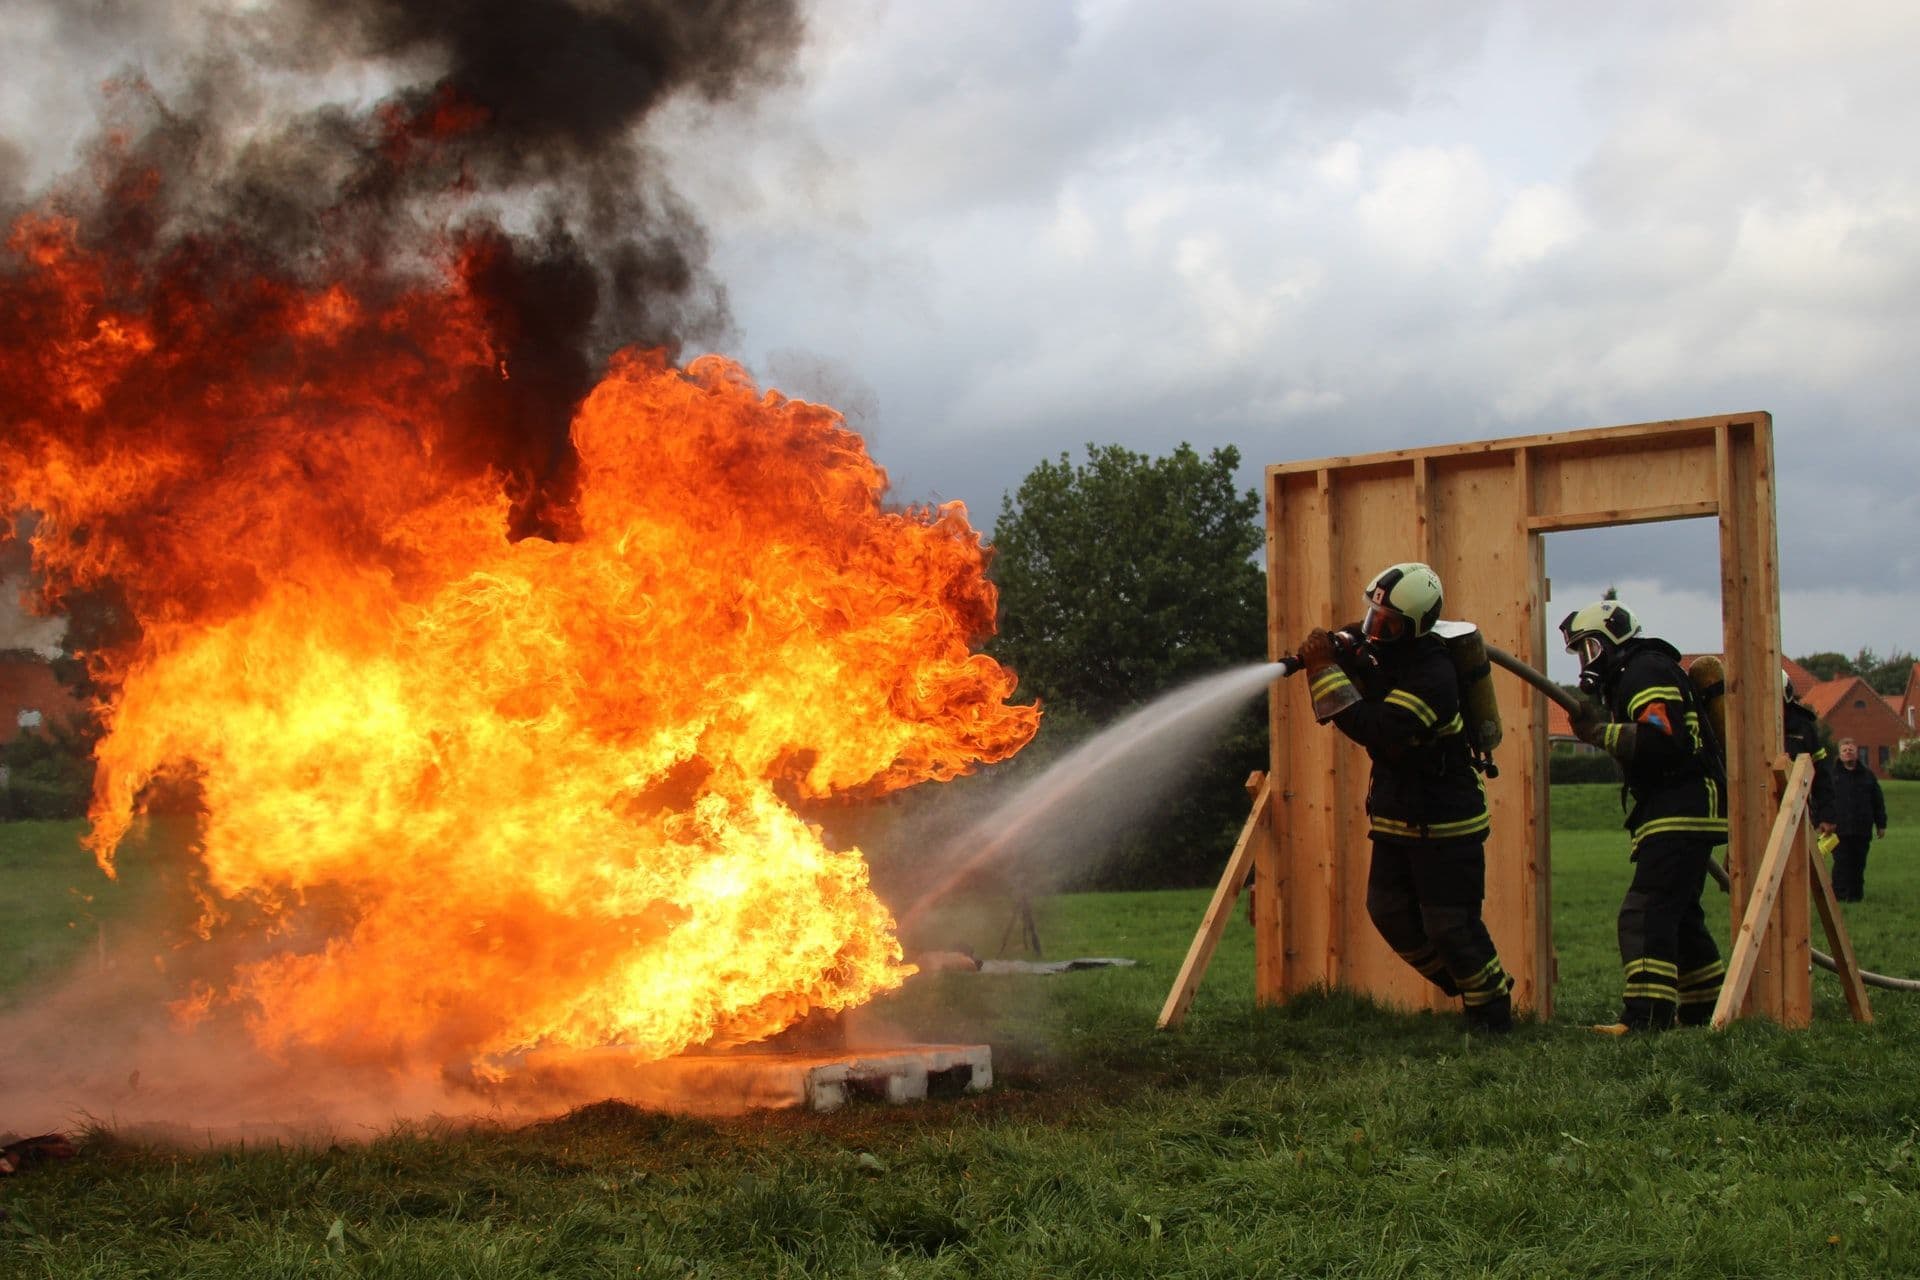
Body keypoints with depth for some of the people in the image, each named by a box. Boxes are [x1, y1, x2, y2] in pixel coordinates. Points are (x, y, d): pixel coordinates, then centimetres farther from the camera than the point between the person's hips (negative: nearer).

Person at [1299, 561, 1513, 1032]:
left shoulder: (1432, 677, -28)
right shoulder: (1378, 651, -1)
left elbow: (1379, 731, -37)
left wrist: (1326, 669, -34)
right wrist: (1333, 654, -11)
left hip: (1445, 821, -9)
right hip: (1396, 816, 9)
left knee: (1450, 923, -4)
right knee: (1388, 910, 9)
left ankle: (1493, 1008, 17)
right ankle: (1463, 985, 29)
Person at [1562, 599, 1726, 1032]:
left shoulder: (1647, 671, -11)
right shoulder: (1631, 676, 22)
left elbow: (1661, 739, -25)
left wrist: (1600, 731, -21)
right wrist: (1600, 724, 8)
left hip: (1681, 813, -11)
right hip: (1685, 814, 11)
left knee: (1645, 914, -18)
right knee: (1678, 915, 18)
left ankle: (1646, 1016, -24)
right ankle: (1705, 1008, 25)